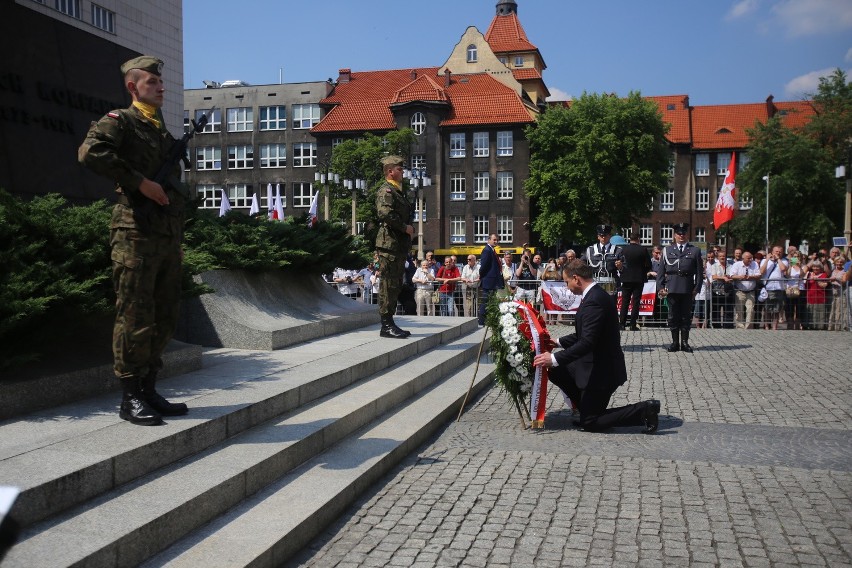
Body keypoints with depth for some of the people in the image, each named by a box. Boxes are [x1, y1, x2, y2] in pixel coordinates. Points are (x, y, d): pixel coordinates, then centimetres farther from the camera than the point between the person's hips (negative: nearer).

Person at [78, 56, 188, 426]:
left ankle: (149, 391, 20)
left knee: (165, 319, 10)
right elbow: (90, 152, -21)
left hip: (169, 237, 8)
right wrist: (139, 182, -20)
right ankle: (130, 398, 4)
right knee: (135, 319, -5)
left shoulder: (164, 131, 22)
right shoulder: (119, 121, -1)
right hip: (135, 235, -8)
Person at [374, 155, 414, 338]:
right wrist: (405, 227, -17)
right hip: (389, 243, -10)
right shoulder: (386, 191, -9)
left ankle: (390, 323, 19)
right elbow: (385, 213, -25)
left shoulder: (398, 191, 22)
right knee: (388, 283, -8)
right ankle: (386, 325, -5)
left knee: (395, 284, 12)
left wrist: (409, 229, 12)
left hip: (400, 245, 10)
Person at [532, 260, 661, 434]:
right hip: (595, 363, 10)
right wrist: (559, 342, 16)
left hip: (601, 371, -10)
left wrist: (555, 358, -28)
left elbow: (587, 343, -30)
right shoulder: (596, 295, 7)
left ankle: (644, 410, -1)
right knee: (555, 372, 12)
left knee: (589, 423, 0)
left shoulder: (594, 301, -25)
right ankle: (586, 409, 17)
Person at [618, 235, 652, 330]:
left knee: (625, 302, 7)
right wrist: (643, 272, 13)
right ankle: (633, 325, 0)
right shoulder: (643, 250, -7)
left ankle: (622, 324, 5)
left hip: (626, 278, 1)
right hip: (639, 279, -1)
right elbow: (648, 265, -5)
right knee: (636, 302, 2)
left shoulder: (624, 250, -4)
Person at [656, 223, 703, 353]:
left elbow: (699, 272, 6)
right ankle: (675, 342, 10)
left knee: (686, 316, 4)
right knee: (673, 316, 3)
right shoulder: (667, 250, 10)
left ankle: (685, 342, 11)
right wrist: (660, 287, -1)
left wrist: (697, 288, -2)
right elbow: (661, 270, 8)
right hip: (672, 288, 0)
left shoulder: (695, 250, 9)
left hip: (688, 289, 0)